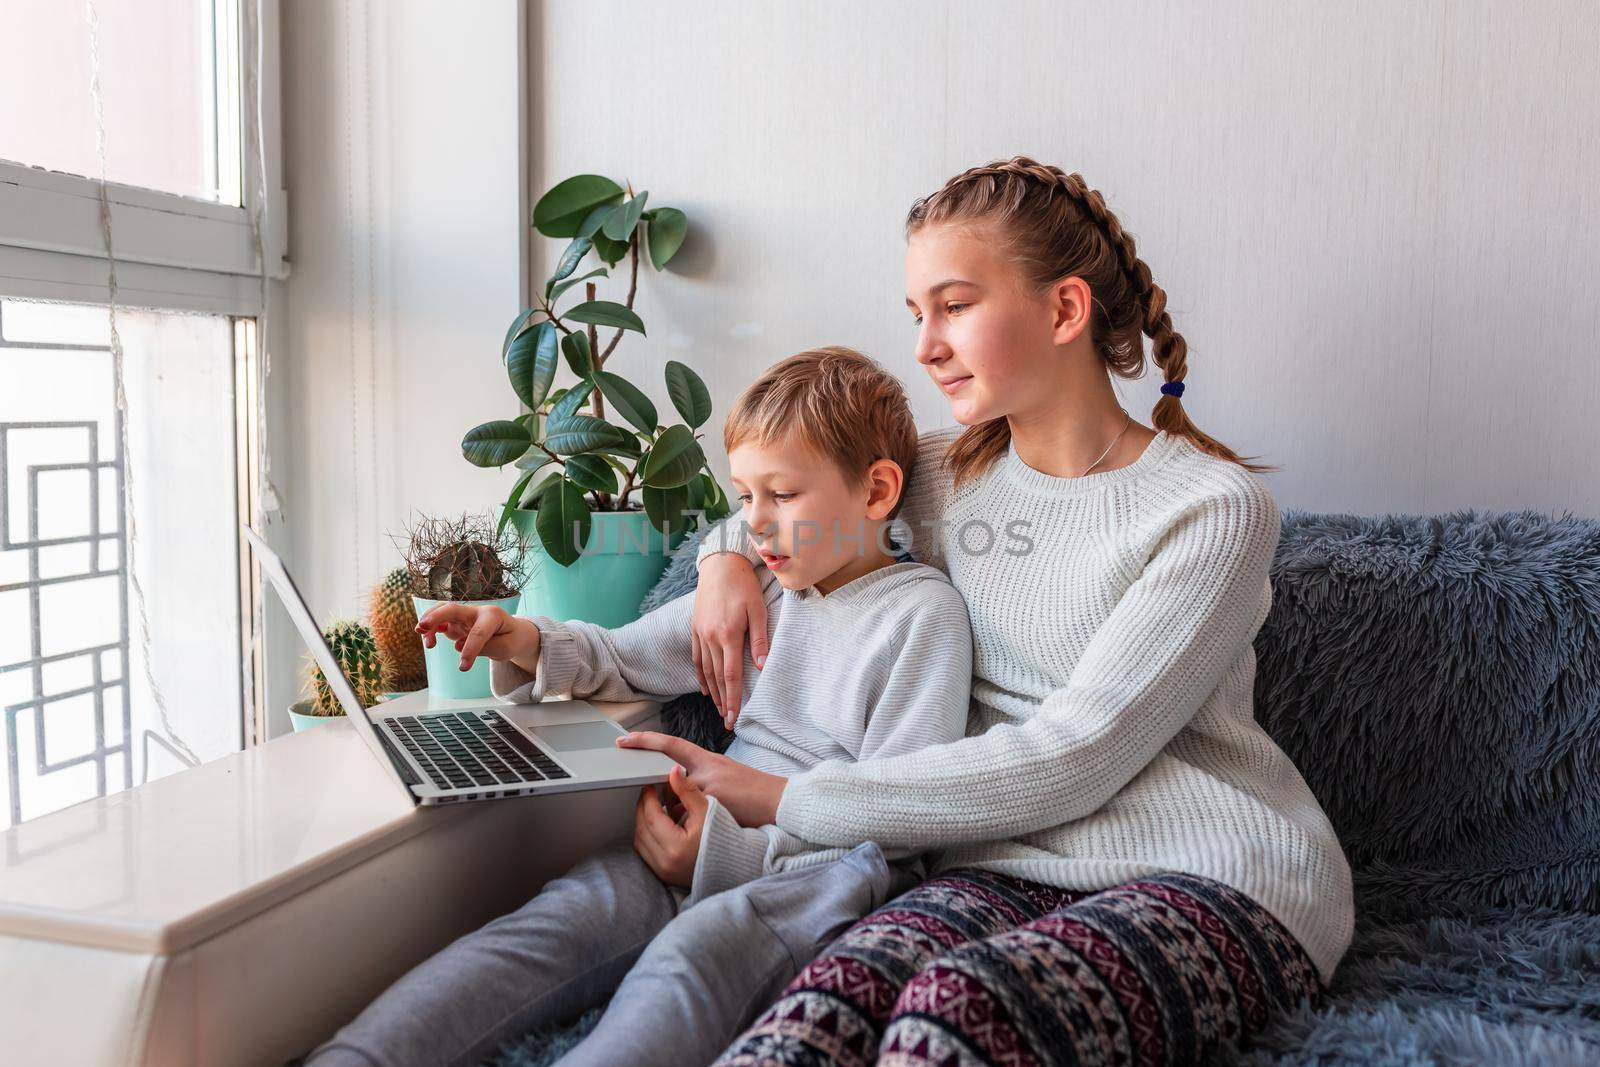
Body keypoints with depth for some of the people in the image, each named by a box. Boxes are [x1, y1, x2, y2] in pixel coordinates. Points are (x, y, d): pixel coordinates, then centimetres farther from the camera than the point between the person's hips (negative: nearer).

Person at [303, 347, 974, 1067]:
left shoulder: (924, 613, -3)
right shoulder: (758, 587, 17)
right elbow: (627, 658, 26)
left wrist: (742, 844, -19)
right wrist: (527, 644, 6)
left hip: (824, 868, -5)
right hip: (719, 838, 6)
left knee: (696, 947, -37)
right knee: (575, 907, -26)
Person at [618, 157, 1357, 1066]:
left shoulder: (1216, 508, -7)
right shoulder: (943, 475, 11)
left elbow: (1068, 760, -13)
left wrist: (788, 801, -12)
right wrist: (729, 553, 7)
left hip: (1217, 883, -3)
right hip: (1013, 870, 4)